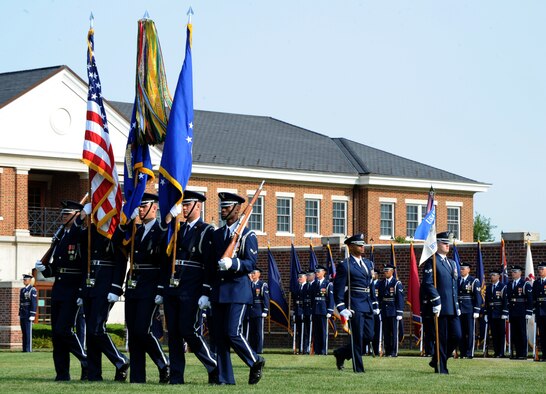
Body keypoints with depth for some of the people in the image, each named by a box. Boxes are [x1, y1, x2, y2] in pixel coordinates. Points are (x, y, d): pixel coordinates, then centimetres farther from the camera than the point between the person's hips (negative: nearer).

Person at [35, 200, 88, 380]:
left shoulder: (83, 236, -8)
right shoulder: (60, 237, 15)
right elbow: (55, 267, 17)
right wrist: (44, 269, 2)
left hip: (73, 290, -8)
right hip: (58, 289, 8)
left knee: (64, 329, -14)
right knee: (56, 332, 5)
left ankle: (87, 363, 0)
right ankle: (62, 373, 9)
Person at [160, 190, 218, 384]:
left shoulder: (207, 232, -3)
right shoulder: (178, 230, 17)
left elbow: (210, 265, -9)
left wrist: (206, 293, -16)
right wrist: (161, 290, 15)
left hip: (191, 292, -7)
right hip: (172, 289, 7)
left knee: (190, 332, -10)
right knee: (173, 333, 4)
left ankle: (215, 368, 4)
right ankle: (176, 376, 7)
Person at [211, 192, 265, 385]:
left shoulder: (247, 235, -2)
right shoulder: (217, 234, 16)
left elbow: (251, 263, -10)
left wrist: (232, 263, -27)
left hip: (238, 290, -6)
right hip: (218, 290, 6)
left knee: (233, 333, -14)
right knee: (219, 336, 2)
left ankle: (256, 362, 9)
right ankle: (224, 378, 6)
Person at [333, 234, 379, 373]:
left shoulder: (368, 264, 16)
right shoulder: (345, 265, -6)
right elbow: (338, 289, -9)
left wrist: (375, 305, 18)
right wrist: (341, 308, -16)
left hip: (367, 306, 7)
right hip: (355, 307, -7)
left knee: (369, 336, 6)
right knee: (357, 338, -4)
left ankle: (341, 353, 22)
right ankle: (358, 369, 3)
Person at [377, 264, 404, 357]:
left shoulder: (397, 284, -4)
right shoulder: (381, 283, 11)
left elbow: (400, 299, -6)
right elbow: (379, 298, 14)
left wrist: (399, 313, -11)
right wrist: (379, 310, 9)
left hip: (393, 312, -5)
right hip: (384, 312, 5)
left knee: (394, 332, -2)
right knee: (386, 332, 6)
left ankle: (394, 352, 1)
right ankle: (387, 351, 11)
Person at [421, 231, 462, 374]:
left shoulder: (452, 263, 20)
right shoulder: (431, 262, -6)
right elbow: (428, 284, -13)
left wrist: (457, 305, 18)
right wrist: (436, 302, -18)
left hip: (453, 308, 8)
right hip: (441, 308, -8)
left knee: (456, 336, 4)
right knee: (442, 339, -4)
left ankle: (437, 361, 19)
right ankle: (441, 368, 4)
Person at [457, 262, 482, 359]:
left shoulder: (474, 281, -1)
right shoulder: (457, 281, 13)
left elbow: (478, 297, -4)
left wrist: (476, 311, -10)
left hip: (469, 311, -4)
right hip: (459, 310, 4)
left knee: (470, 332, -3)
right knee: (460, 332, 5)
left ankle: (469, 353, 0)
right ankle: (462, 352, 10)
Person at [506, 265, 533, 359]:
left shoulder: (525, 284, -2)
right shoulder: (509, 284, 13)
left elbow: (530, 299, -5)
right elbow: (507, 298, 14)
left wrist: (529, 313, -11)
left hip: (522, 313, -5)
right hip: (512, 313, 5)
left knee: (522, 333, -2)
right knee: (514, 334, 5)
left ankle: (523, 354, 1)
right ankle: (516, 353, 9)